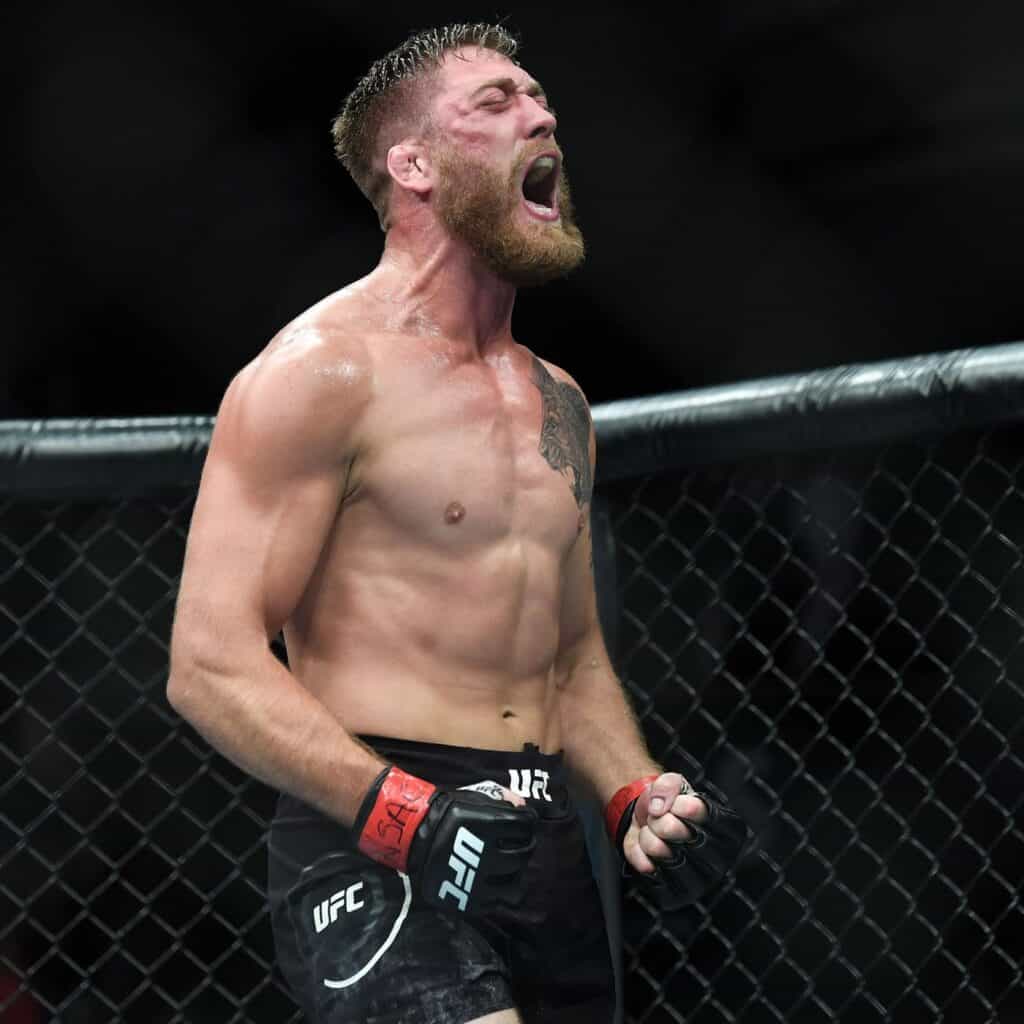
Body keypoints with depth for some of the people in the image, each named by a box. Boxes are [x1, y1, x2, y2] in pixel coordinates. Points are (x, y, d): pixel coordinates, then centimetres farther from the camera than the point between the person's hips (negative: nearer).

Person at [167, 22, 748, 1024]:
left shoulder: (557, 402, 16)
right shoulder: (323, 369, -8)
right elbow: (212, 665, -14)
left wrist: (639, 798, 7)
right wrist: (410, 816, -23)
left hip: (542, 845, 7)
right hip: (371, 843, -7)